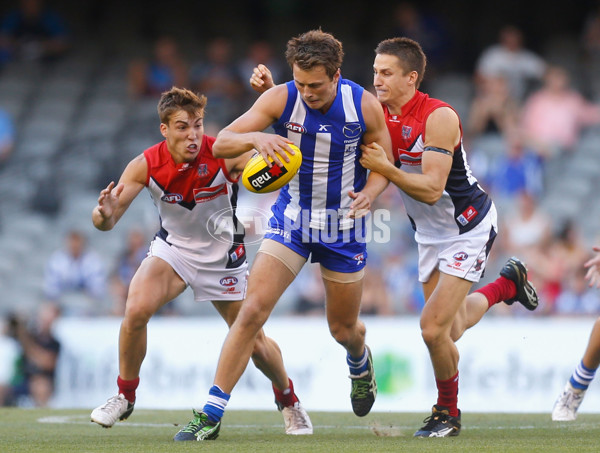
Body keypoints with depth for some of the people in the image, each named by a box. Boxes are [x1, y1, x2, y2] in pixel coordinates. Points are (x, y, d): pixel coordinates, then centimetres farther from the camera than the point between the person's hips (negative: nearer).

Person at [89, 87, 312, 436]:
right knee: (136, 310, -24)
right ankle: (125, 396, -2)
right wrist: (105, 214, -43)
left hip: (223, 256, -1)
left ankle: (288, 399, 34)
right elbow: (106, 221, -17)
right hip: (173, 248, 1)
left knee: (254, 341, 3)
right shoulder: (146, 165, -19)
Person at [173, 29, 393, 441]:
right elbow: (221, 144, -19)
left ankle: (360, 362, 53)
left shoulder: (364, 105, -14)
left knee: (343, 329, 13)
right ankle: (212, 413, -14)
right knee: (252, 310, -17)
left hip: (343, 226, 1)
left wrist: (368, 194, -24)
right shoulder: (280, 99, -17)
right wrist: (256, 137, -40)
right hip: (291, 219, -1)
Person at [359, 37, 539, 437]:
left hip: (469, 227, -7)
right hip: (431, 234, 7)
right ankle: (507, 284, 45)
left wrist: (387, 168, -42)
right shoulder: (378, 115, -7)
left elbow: (432, 189, -30)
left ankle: (448, 413, 8)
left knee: (434, 328, -15)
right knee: (449, 331, 16)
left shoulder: (439, 117, -26)